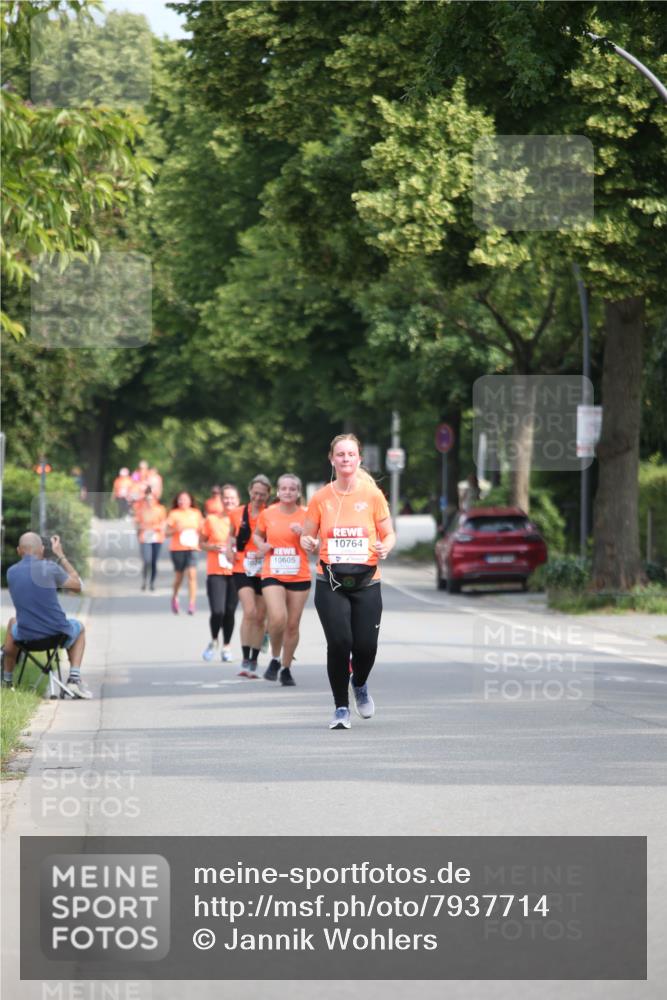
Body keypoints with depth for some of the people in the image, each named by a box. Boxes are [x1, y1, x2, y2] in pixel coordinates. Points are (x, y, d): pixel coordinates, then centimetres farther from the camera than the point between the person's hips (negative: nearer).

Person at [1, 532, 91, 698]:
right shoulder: (49, 567, -13)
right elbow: (77, 586, 1)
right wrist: (60, 555, 6)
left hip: (26, 637, 3)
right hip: (58, 635, -3)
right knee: (79, 628, 34)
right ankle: (74, 677, 15)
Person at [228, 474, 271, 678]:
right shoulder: (238, 514, 5)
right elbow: (231, 535, 22)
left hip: (264, 571, 0)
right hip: (243, 569, 0)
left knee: (260, 617, 7)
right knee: (249, 612, -18)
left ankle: (254, 662, 18)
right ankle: (245, 660, -14)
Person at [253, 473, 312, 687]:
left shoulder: (306, 515, 0)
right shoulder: (267, 514, 2)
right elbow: (257, 535, 20)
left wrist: (303, 533, -13)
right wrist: (261, 545, -2)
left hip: (299, 578, 1)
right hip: (272, 575, -1)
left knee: (292, 625, 5)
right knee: (278, 619, -20)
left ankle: (286, 669, 21)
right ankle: (275, 659, 6)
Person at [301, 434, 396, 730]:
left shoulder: (372, 495, 2)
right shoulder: (320, 498, 4)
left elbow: (389, 534, 9)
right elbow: (307, 535, 12)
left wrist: (385, 547, -13)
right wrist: (307, 542, -11)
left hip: (366, 581, 0)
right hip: (330, 583, 0)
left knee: (366, 646, -5)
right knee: (339, 643, -13)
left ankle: (359, 684, 31)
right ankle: (341, 707, 4)